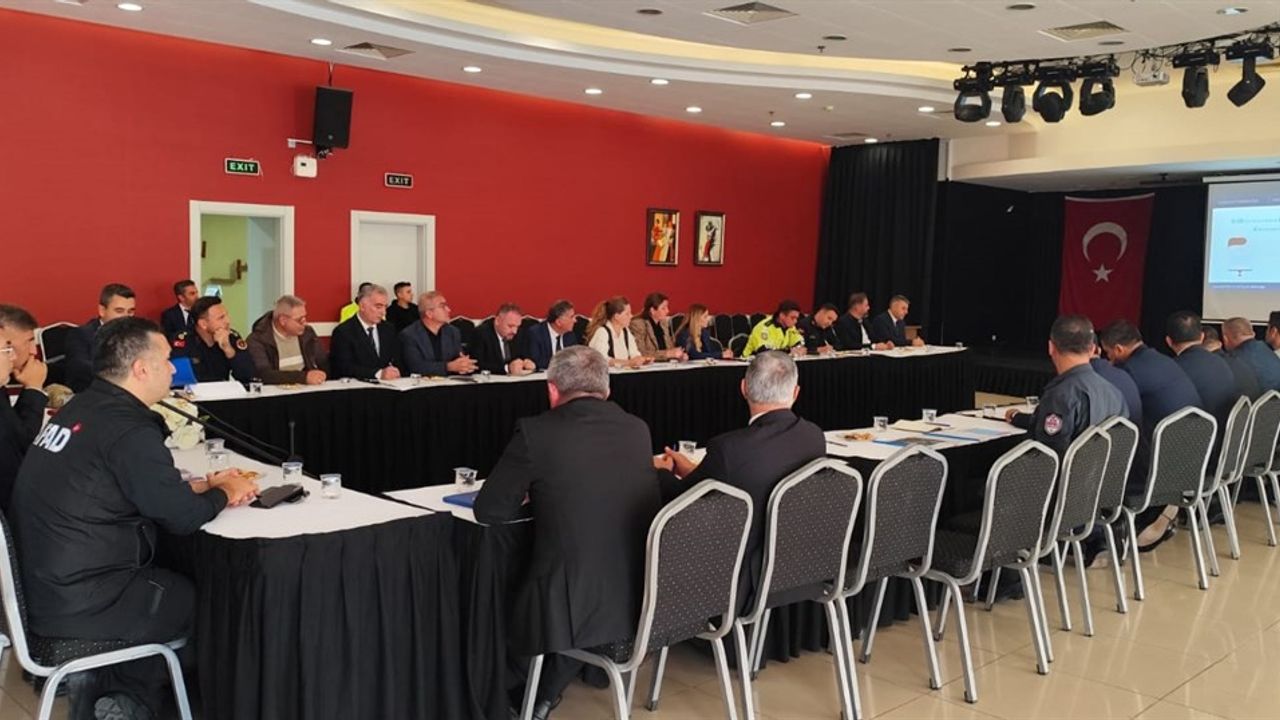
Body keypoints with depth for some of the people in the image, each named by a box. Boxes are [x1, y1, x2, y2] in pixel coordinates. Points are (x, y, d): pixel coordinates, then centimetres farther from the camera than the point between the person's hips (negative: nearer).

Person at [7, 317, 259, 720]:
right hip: (79, 603, -9)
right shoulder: (128, 428, -21)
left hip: (45, 586, 9)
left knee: (179, 576, 17)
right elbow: (183, 518, -16)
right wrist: (224, 493, 2)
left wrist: (208, 484, 11)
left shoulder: (84, 408, 7)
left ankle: (102, 684, 13)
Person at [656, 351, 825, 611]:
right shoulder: (815, 436, -5)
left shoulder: (729, 448, -26)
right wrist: (695, 470, 19)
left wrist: (662, 472, 14)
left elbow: (677, 499, -9)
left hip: (747, 583, -7)